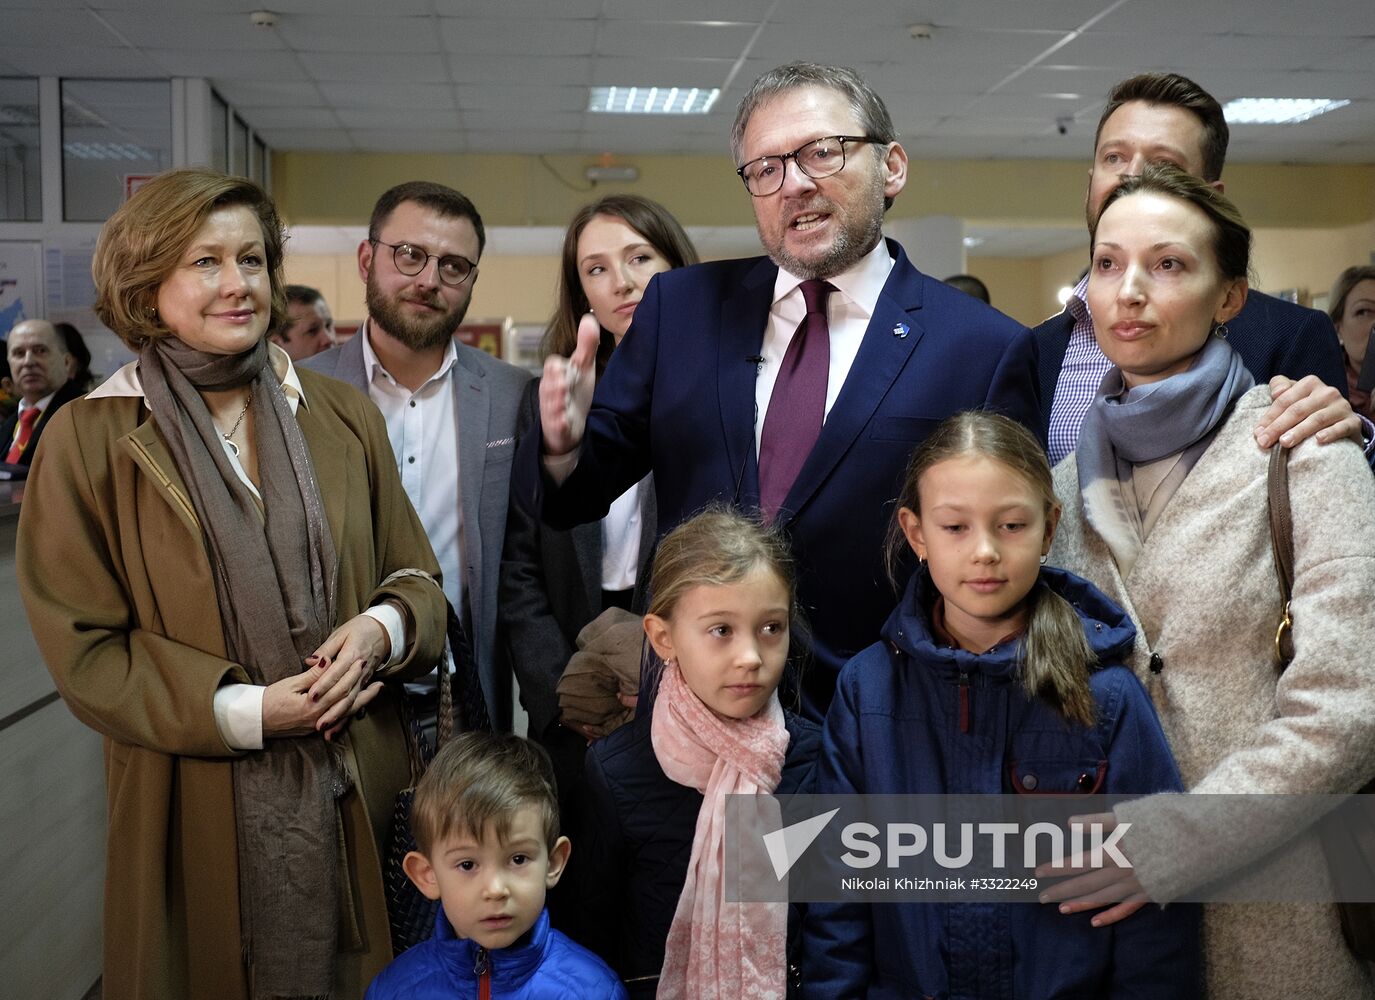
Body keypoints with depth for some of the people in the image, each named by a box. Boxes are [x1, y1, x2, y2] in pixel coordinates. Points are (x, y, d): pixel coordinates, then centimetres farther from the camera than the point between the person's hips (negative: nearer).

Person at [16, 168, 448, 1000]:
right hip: (199, 814, -2)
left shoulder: (343, 416, 5)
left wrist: (380, 629, -13)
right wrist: (245, 711, -15)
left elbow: (416, 579, 10)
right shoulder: (89, 439, -2)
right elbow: (82, 649, -4)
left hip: (360, 798, 3)